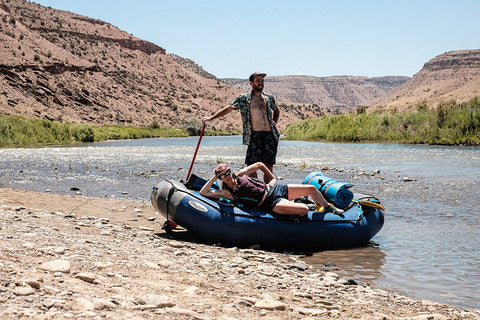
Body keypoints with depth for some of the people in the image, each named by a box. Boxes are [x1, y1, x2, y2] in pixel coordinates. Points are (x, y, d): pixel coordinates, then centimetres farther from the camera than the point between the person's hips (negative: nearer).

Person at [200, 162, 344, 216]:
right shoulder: (227, 192, -8)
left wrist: (271, 178, 19)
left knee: (311, 188, 6)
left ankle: (328, 208, 32)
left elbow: (259, 165, 19)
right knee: (304, 209, -25)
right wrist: (214, 178, -17)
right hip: (270, 204, -7)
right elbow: (203, 192, -17)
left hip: (274, 189, 7)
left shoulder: (240, 174, 5)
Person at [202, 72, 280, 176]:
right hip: (255, 135, -3)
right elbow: (228, 109, 3)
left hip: (270, 135, 3)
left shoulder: (269, 98, 14)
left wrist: (275, 122, 15)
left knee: (269, 165, 3)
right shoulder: (244, 99, 4)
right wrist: (211, 118, -2)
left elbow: (277, 110, 32)